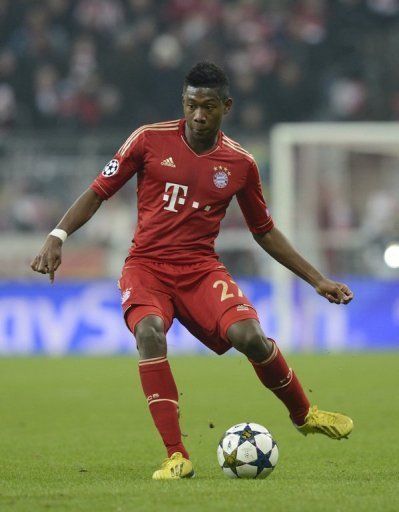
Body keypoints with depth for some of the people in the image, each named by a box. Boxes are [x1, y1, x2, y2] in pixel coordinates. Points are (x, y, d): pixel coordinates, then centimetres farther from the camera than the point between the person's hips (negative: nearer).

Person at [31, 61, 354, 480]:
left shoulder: (239, 163, 5)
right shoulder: (150, 140, -2)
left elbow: (265, 232, 17)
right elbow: (98, 191, 4)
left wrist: (317, 280, 16)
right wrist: (57, 237, -9)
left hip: (201, 268, 1)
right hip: (146, 265, -1)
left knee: (249, 336, -25)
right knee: (149, 332, -34)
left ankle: (303, 414, 5)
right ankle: (176, 456, -30)